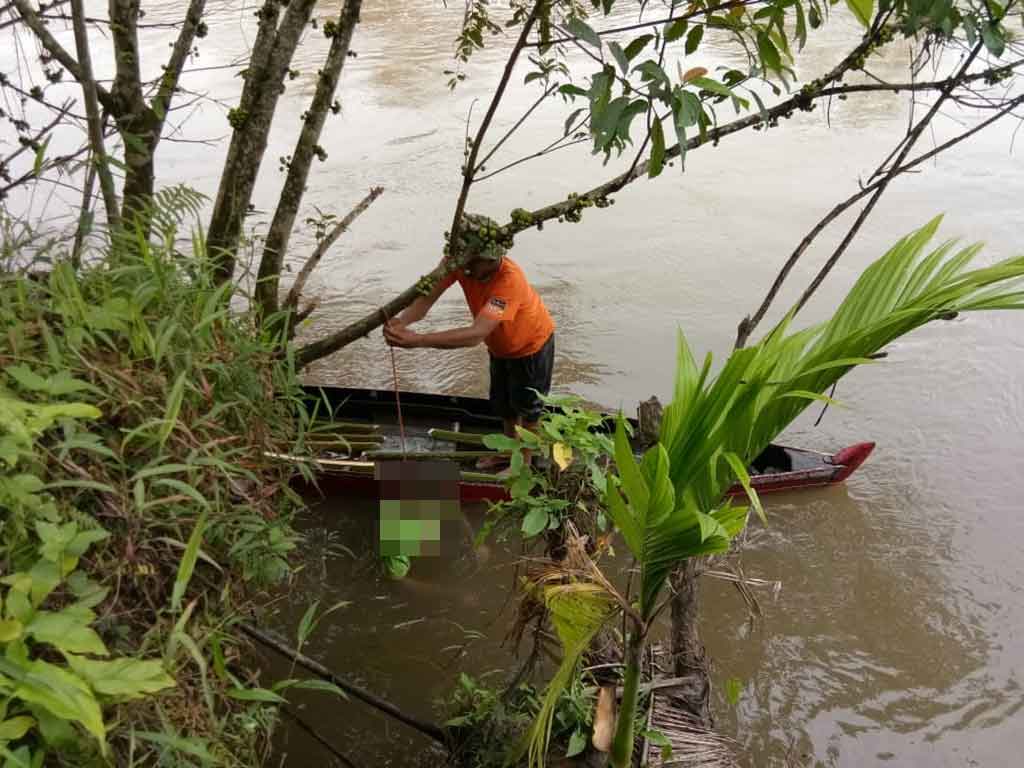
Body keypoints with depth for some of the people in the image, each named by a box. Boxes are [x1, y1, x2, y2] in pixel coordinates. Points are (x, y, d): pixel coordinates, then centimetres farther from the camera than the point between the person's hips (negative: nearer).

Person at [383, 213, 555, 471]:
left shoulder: (509, 279, -44)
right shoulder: (459, 262, -26)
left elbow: (475, 335, -54)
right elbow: (427, 297, -34)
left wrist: (417, 340, -62)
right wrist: (401, 320, -56)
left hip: (532, 344, -6)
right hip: (501, 346, 6)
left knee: (526, 407, 12)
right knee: (502, 402, 23)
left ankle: (523, 463, 35)